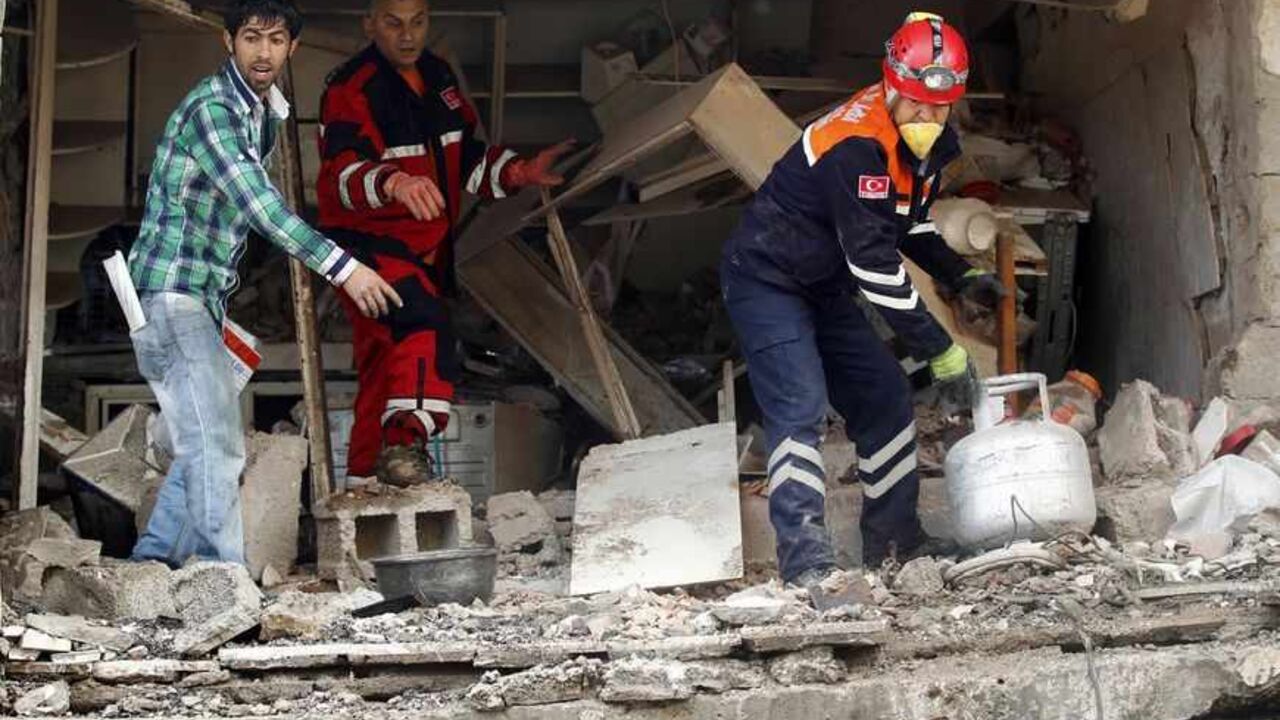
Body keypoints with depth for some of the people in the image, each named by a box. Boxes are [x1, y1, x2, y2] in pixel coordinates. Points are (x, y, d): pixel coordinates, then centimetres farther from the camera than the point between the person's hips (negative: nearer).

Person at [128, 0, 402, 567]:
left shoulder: (263, 114, 14)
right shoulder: (212, 107, -16)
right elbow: (259, 204, -26)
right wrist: (342, 267, -30)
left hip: (203, 299, 10)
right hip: (171, 292, -10)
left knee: (206, 445, 12)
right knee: (216, 446, -14)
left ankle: (152, 563, 21)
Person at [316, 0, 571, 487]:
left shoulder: (438, 77, 10)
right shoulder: (350, 89, -15)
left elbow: (468, 158, 17)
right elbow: (345, 172, -31)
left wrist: (520, 172, -1)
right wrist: (394, 182, -51)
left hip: (423, 253, 8)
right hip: (367, 242, -8)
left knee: (382, 371, 16)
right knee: (425, 323, -33)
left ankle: (365, 483, 26)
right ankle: (406, 439, -39)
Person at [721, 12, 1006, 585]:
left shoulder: (925, 142, -1)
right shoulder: (857, 147, -30)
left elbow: (910, 224, 18)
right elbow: (875, 265, -30)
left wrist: (961, 278, 3)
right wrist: (940, 350, -25)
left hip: (823, 289, 9)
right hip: (767, 281, -9)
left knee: (886, 397, 8)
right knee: (800, 409, -21)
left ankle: (894, 539, 17)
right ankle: (804, 559, -24)